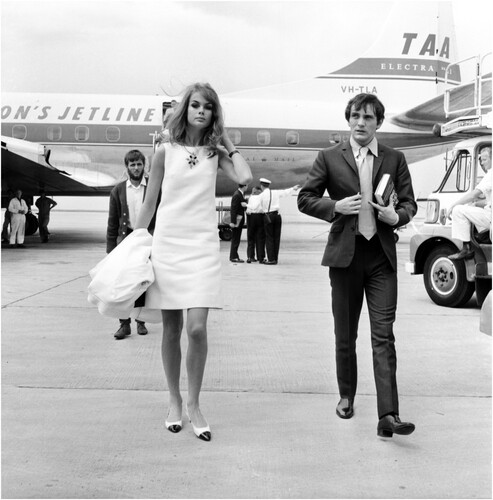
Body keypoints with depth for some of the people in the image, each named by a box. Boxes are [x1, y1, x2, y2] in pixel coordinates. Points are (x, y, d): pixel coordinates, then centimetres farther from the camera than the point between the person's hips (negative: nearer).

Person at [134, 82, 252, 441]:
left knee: (197, 328, -12)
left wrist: (227, 143, -2)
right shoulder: (166, 152, 5)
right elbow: (149, 203, 9)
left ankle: (193, 404, 7)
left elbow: (245, 178, -13)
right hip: (166, 244, 1)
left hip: (202, 246, 0)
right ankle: (174, 402, 24)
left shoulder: (216, 152, 6)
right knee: (171, 330, 6)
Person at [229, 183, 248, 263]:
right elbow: (233, 209, -21)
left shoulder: (241, 194, 10)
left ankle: (234, 256, 21)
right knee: (235, 239, -4)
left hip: (240, 219, 10)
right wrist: (233, 222, -23)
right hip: (237, 219, -10)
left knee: (236, 239, 14)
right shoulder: (237, 195, -18)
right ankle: (233, 257, 2)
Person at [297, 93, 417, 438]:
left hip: (382, 256, 0)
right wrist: (336, 207, -13)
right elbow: (305, 199, 4)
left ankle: (388, 415, -8)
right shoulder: (330, 158, 3)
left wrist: (397, 216, -12)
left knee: (384, 335, -7)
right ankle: (347, 396, 31)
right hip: (345, 254, 0)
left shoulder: (395, 159, 7)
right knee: (345, 335, 12)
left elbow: (409, 203, 11)